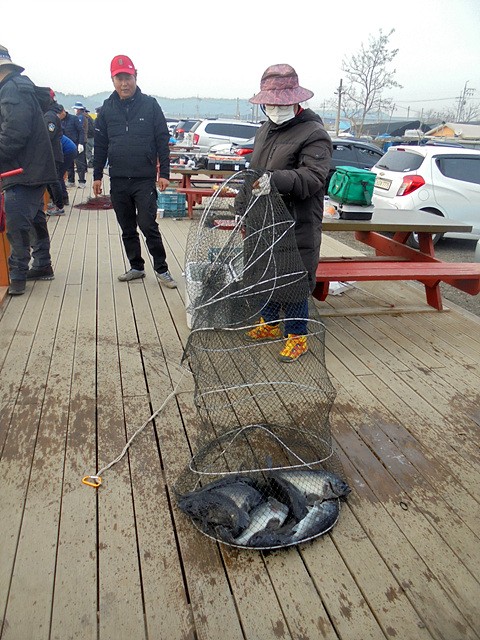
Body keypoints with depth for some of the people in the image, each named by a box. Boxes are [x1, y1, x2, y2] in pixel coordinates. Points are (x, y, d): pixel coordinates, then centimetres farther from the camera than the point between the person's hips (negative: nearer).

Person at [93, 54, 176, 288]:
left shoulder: (150, 105, 1)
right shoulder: (107, 108, 9)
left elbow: (162, 141, 0)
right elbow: (100, 145, 12)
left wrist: (164, 173, -5)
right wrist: (97, 175, 9)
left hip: (145, 179, -4)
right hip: (118, 180, 4)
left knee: (148, 226, -8)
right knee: (127, 229, 10)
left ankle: (162, 270, 4)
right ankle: (136, 267, 23)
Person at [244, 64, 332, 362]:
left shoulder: (314, 134, -11)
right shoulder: (265, 130, 16)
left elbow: (313, 178, -24)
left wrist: (276, 180, -38)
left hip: (297, 227, -8)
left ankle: (298, 336, 15)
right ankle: (270, 324, 36)